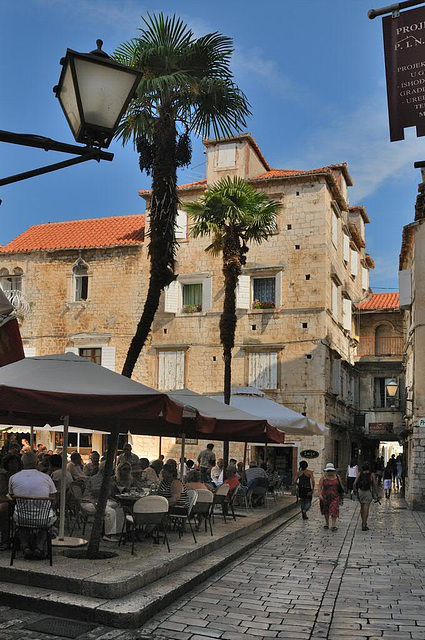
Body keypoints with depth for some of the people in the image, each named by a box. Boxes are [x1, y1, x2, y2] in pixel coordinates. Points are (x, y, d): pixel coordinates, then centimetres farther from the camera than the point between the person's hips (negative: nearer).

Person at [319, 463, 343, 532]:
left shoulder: (337, 477, 1)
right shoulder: (323, 477, -3)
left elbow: (341, 486, 10)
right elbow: (320, 487, -9)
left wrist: (341, 494, 9)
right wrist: (320, 495, -21)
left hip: (335, 497, -1)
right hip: (325, 497, 1)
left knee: (334, 510, -11)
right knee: (326, 511, 13)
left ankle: (333, 525, -10)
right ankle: (326, 523, 31)